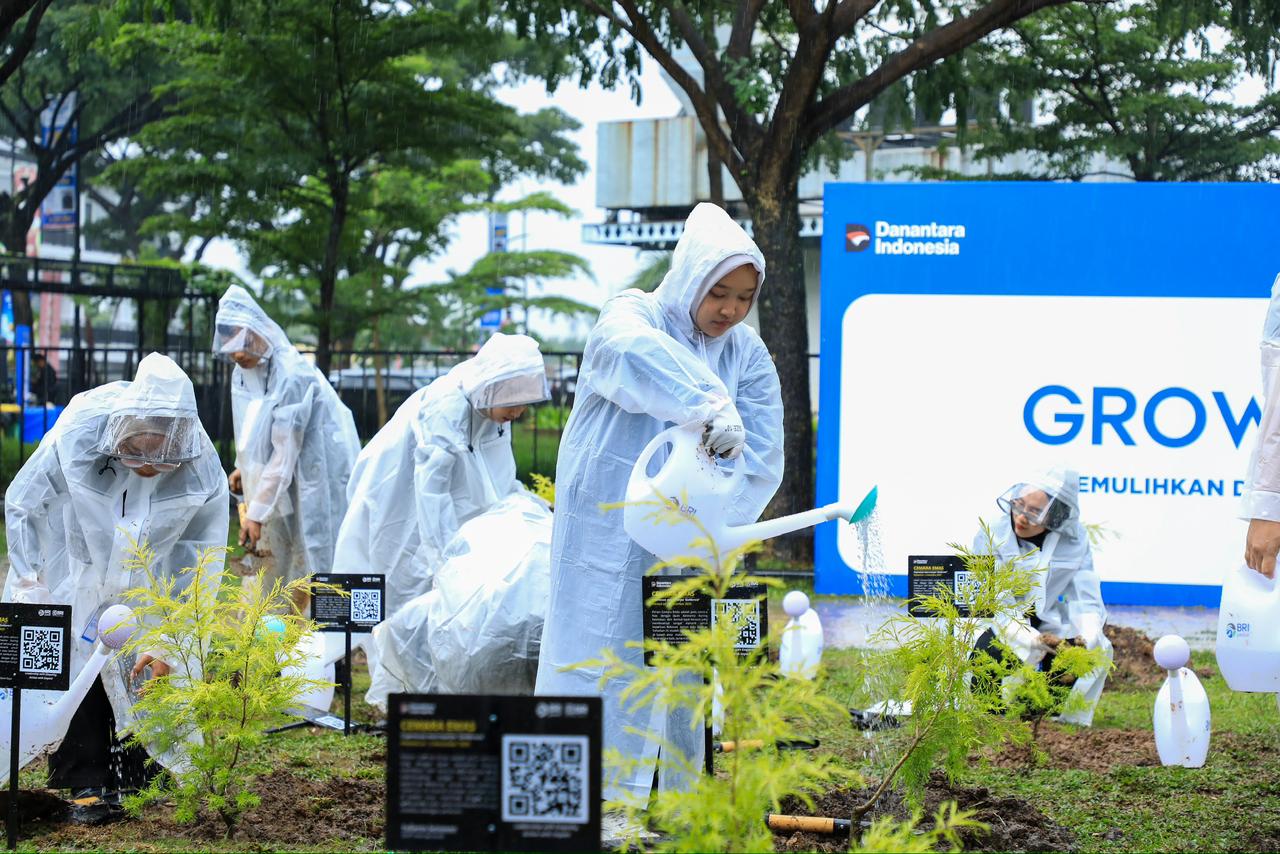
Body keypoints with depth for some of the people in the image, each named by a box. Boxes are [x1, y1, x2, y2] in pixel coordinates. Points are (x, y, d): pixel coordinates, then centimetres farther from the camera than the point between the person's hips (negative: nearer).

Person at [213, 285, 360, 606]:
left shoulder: (292, 377, -24)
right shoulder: (243, 373, 1)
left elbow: (285, 453, -25)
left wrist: (257, 512, -24)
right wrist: (244, 468, 1)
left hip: (316, 474, -8)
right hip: (280, 482, 8)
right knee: (269, 560, 10)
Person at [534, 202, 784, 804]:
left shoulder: (748, 355, 6)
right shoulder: (631, 316, -5)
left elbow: (763, 455, -4)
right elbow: (635, 353, -32)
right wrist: (711, 403, -46)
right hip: (607, 538, -4)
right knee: (595, 662, -4)